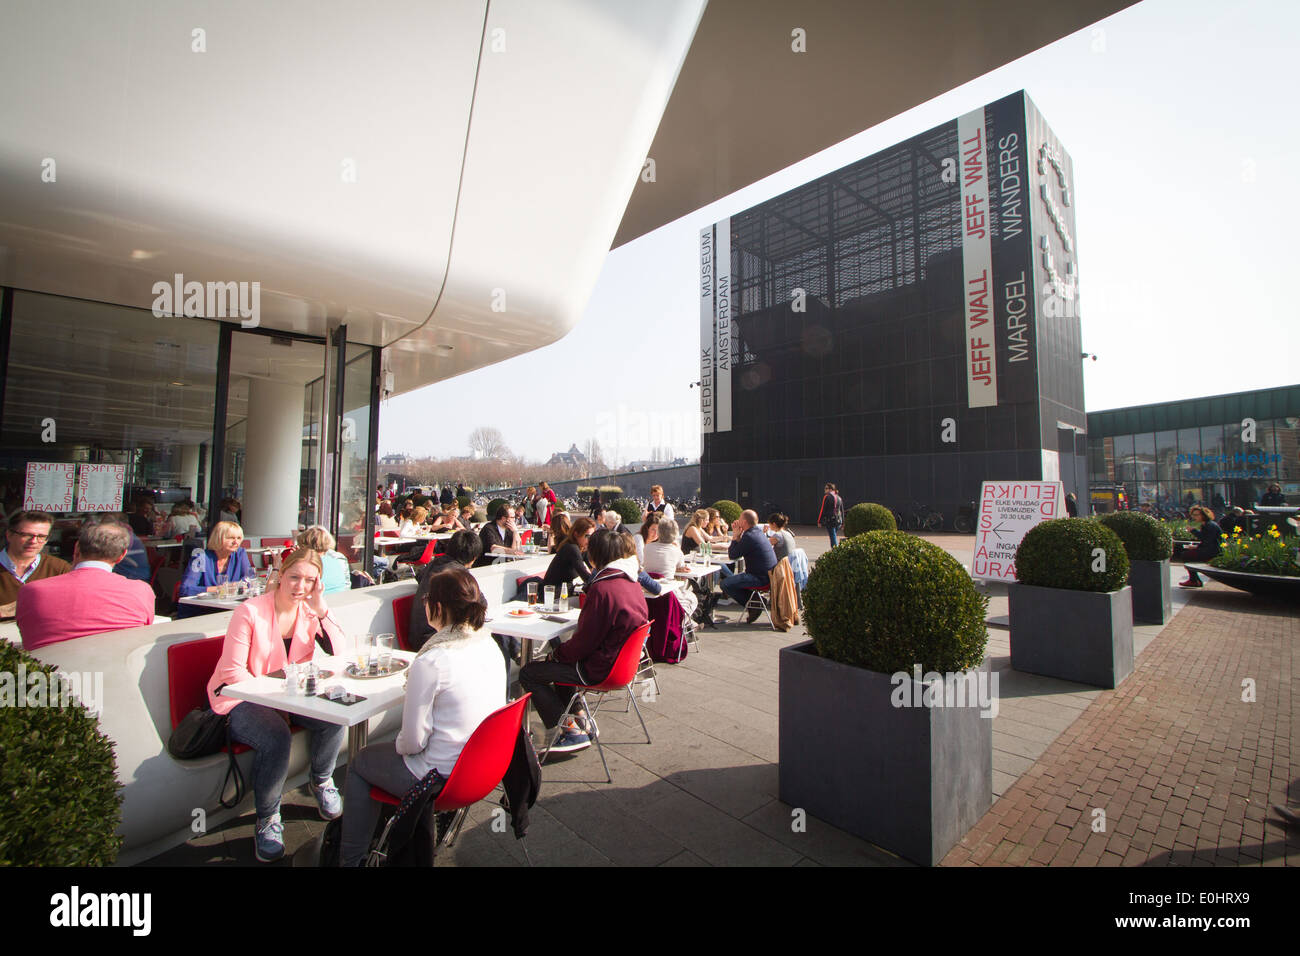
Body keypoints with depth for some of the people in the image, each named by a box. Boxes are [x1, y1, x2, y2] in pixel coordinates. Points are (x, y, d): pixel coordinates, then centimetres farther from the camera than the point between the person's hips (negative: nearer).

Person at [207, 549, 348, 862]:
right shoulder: (250, 612, -15)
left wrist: (322, 611, -22)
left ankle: (322, 781, 10)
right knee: (276, 737, -31)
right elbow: (232, 672, -16)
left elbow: (342, 655, -12)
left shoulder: (310, 612, -3)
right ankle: (267, 819, -6)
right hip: (241, 698, -4)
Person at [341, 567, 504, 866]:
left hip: (440, 779, -7)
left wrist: (399, 745, 2)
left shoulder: (430, 662, -28)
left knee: (359, 763, 19)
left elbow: (413, 741, -19)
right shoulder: (489, 644, -5)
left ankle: (351, 858, 35)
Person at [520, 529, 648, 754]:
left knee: (528, 674, 1)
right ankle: (581, 718, 24)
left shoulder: (602, 588, -26)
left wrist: (557, 653, -2)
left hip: (600, 668, -9)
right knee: (555, 663, 27)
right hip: (620, 658, 10)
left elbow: (585, 641, -21)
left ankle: (573, 731, 4)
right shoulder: (631, 582, 2)